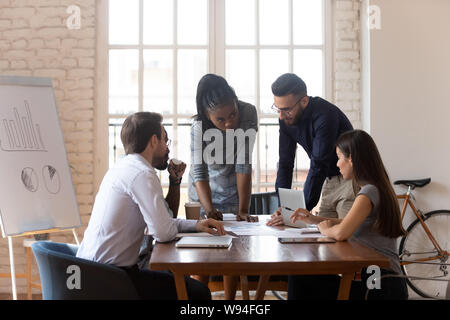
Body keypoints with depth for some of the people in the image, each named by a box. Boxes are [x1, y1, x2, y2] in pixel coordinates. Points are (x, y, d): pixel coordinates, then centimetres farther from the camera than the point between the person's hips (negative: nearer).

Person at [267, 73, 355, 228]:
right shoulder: (287, 118, -5)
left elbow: (318, 167, -31)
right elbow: (285, 163, -3)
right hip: (330, 180, 7)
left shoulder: (325, 115, -28)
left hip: (351, 179, -7)